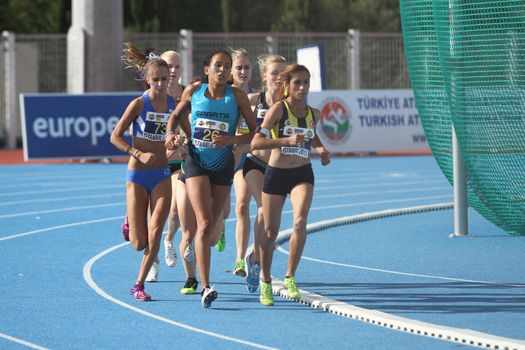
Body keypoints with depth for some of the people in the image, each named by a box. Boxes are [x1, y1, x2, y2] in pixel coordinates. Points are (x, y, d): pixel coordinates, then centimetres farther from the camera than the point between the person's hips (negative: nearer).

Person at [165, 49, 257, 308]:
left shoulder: (236, 95, -4)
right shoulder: (193, 91, -1)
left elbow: (255, 132, -3)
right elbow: (176, 115, 17)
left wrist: (231, 139, -20)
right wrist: (170, 134, -3)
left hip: (223, 165, 1)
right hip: (196, 161, -1)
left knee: (211, 227, 10)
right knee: (204, 223, -17)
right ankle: (205, 287, -21)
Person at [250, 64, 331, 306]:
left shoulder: (313, 113, 3)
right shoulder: (278, 109, -12)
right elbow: (256, 142, -20)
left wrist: (320, 148, 6)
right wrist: (287, 140, -30)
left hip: (302, 174, 2)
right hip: (276, 174, -2)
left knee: (300, 222, -22)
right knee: (270, 231, 5)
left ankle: (290, 278, -12)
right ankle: (265, 282, 25)